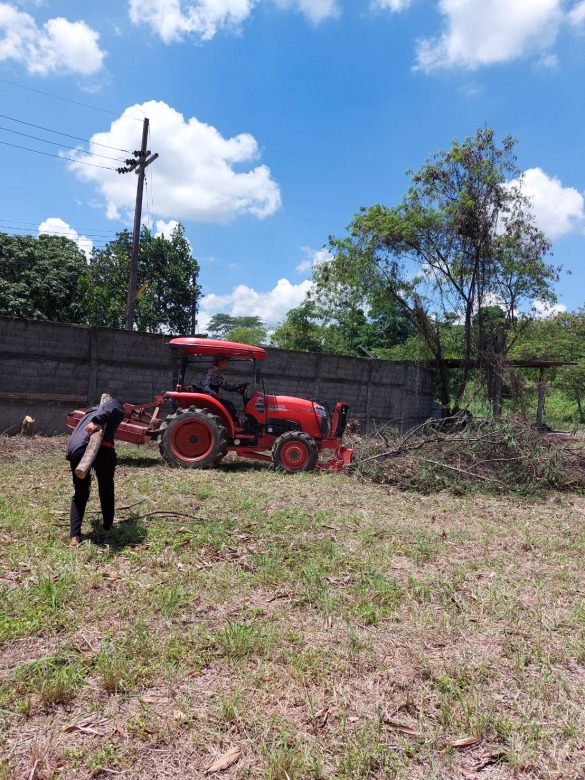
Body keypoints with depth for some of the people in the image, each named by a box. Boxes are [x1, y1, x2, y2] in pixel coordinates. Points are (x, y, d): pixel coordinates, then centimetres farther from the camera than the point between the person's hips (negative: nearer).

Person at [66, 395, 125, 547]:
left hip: (77, 450, 4)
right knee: (106, 490, 19)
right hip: (102, 449, -4)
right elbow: (108, 407, -4)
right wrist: (97, 422, -18)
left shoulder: (90, 413, 40)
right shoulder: (116, 408, 20)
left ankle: (74, 536, 6)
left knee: (80, 494, 18)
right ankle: (108, 528, 31)